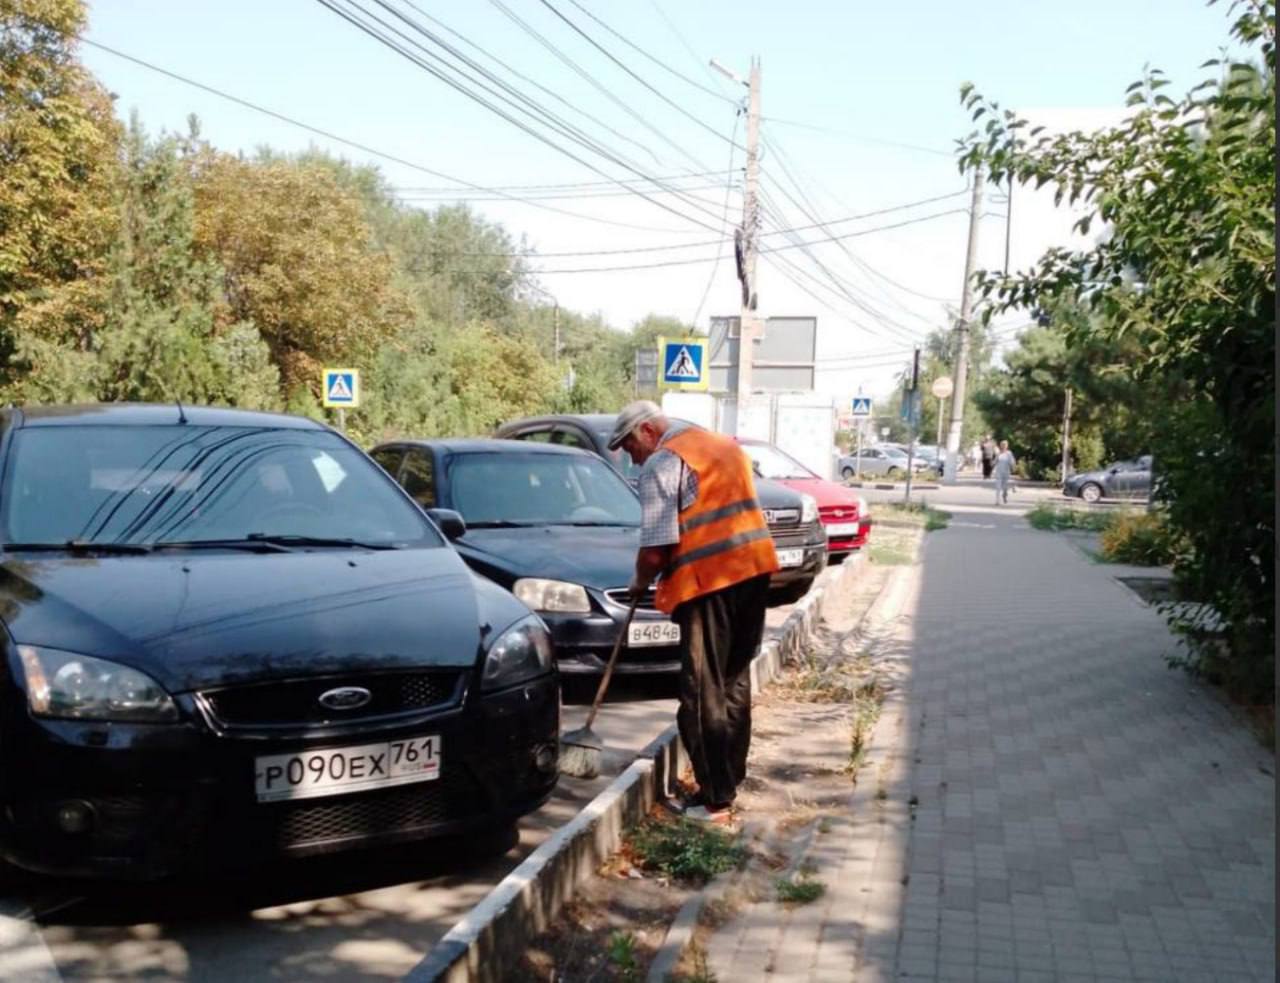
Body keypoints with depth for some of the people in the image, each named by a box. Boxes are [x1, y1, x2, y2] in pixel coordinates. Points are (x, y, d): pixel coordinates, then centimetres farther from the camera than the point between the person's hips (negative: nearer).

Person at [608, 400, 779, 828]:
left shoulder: (663, 463, -8)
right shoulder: (725, 445, 19)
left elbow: (656, 549, -15)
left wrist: (640, 582, 5)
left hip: (708, 583, -9)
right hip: (753, 568, 9)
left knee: (704, 694, -2)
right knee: (735, 681, 17)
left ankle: (716, 800, 1)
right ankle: (729, 779, 27)